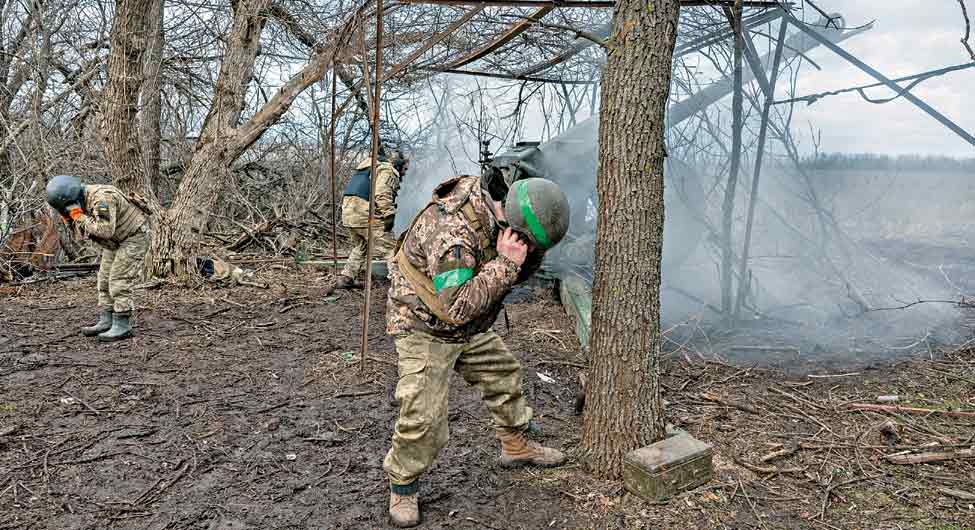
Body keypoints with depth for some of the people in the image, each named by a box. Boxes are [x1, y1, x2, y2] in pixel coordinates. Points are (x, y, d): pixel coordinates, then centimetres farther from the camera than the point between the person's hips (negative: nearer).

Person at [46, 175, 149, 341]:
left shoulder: (101, 199, -30)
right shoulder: (79, 202, 1)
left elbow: (105, 230, -38)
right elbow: (84, 234, 8)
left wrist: (78, 216, -31)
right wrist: (68, 218, -8)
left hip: (133, 238, -10)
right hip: (115, 242, 10)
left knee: (119, 281, -12)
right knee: (104, 280, 9)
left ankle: (123, 327, -6)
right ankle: (106, 322, 16)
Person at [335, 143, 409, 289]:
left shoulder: (367, 167, 27)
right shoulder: (387, 169, -3)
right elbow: (383, 195, -18)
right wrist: (389, 215, -16)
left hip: (348, 212, 9)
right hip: (366, 214, -9)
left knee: (360, 247, 26)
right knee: (390, 249, -5)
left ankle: (345, 279, 27)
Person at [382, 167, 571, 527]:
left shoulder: (499, 206, -9)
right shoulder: (451, 230, -37)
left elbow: (516, 277, 4)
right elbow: (457, 308, -39)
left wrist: (529, 253, -18)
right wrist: (505, 263, -38)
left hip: (469, 328, 8)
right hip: (424, 328, -8)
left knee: (504, 374, 17)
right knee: (423, 416, -8)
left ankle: (516, 445, 39)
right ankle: (402, 487, 16)